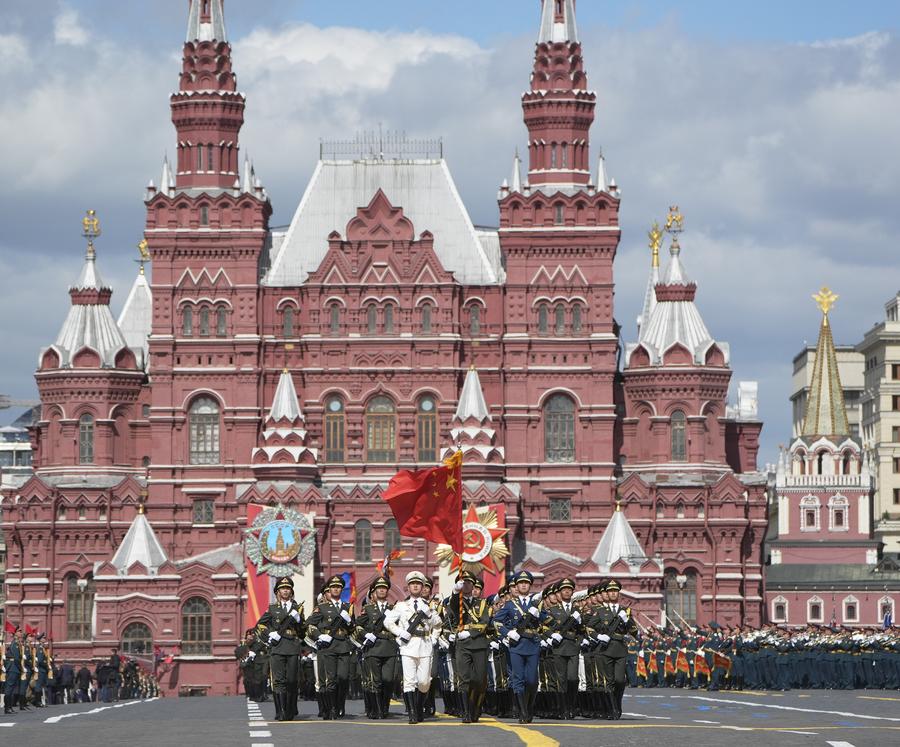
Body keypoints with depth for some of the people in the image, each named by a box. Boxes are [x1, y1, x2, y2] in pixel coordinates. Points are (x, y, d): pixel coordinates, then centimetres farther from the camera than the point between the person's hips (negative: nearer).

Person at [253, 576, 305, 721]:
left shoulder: (298, 608, 15)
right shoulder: (272, 608, 13)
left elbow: (302, 630, 13)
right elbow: (260, 626, 14)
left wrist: (297, 619, -6)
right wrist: (269, 635, -1)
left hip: (293, 648, 1)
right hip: (277, 648, -1)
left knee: (292, 681, 1)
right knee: (279, 680, -10)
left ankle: (291, 712, 11)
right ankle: (281, 713, -14)